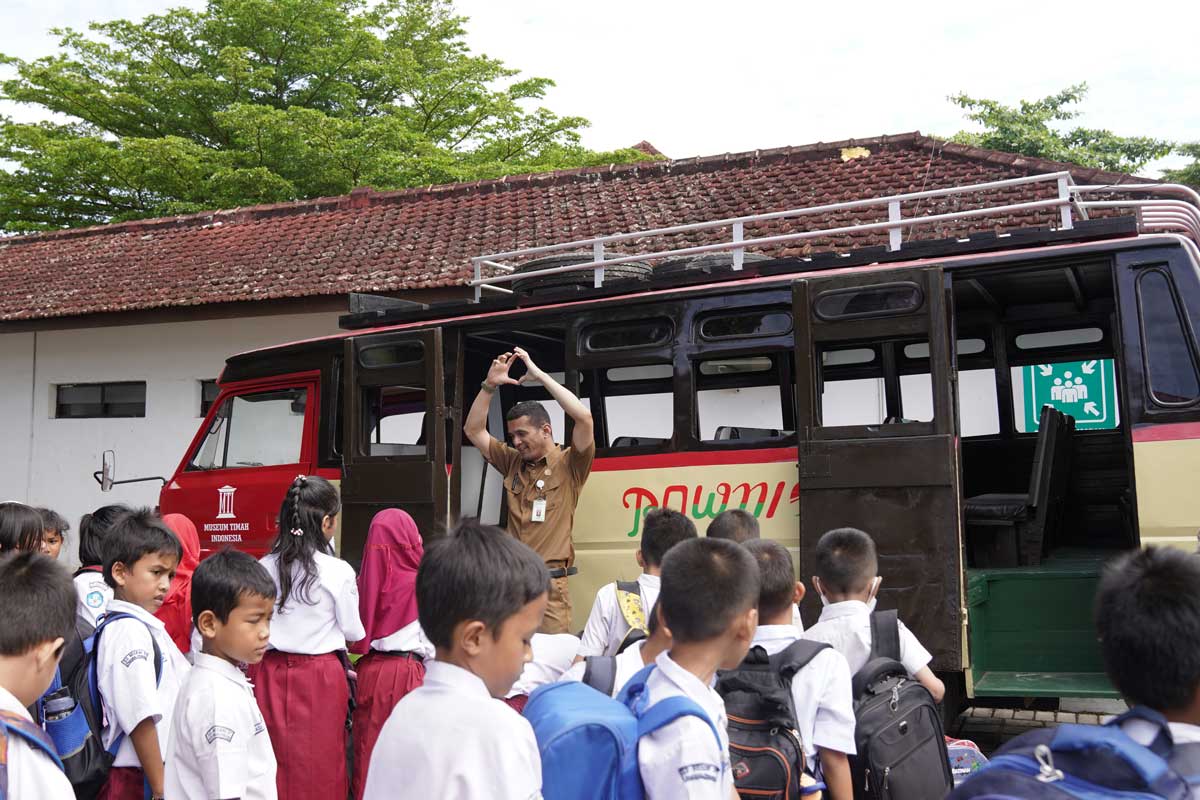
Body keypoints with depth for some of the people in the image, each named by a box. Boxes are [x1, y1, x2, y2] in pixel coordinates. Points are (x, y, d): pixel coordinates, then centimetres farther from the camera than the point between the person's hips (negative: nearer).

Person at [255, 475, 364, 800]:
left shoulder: (265, 568, -2)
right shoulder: (338, 572, -11)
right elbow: (353, 632, -1)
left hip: (271, 675, 3)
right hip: (320, 679, -3)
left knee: (274, 767, 11)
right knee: (319, 772, 7)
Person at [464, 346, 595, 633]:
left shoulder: (568, 466, -1)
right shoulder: (513, 462, 13)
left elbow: (584, 417, -17)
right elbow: (473, 430, 15)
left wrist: (539, 375, -12)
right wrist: (490, 385, 4)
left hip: (550, 585, -4)